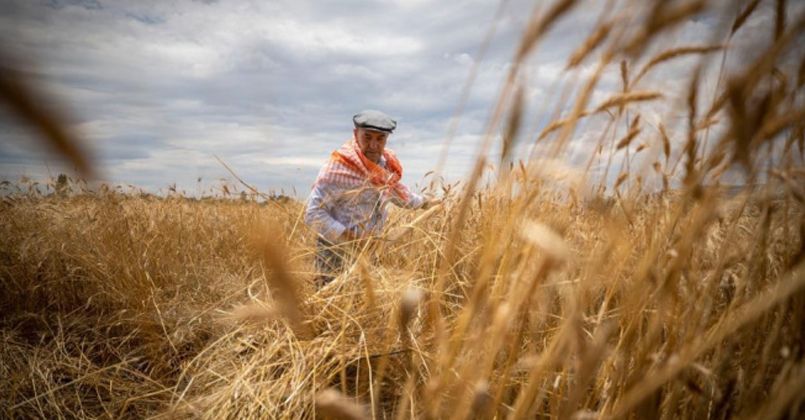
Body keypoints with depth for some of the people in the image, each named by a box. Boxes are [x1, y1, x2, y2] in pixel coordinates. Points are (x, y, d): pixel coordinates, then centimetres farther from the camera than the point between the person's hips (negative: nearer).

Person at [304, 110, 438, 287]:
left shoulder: (387, 163, 1)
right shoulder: (338, 168, -21)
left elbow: (394, 188, 24)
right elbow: (313, 213, -21)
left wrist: (422, 201, 35)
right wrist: (345, 236, -26)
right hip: (338, 249, -7)